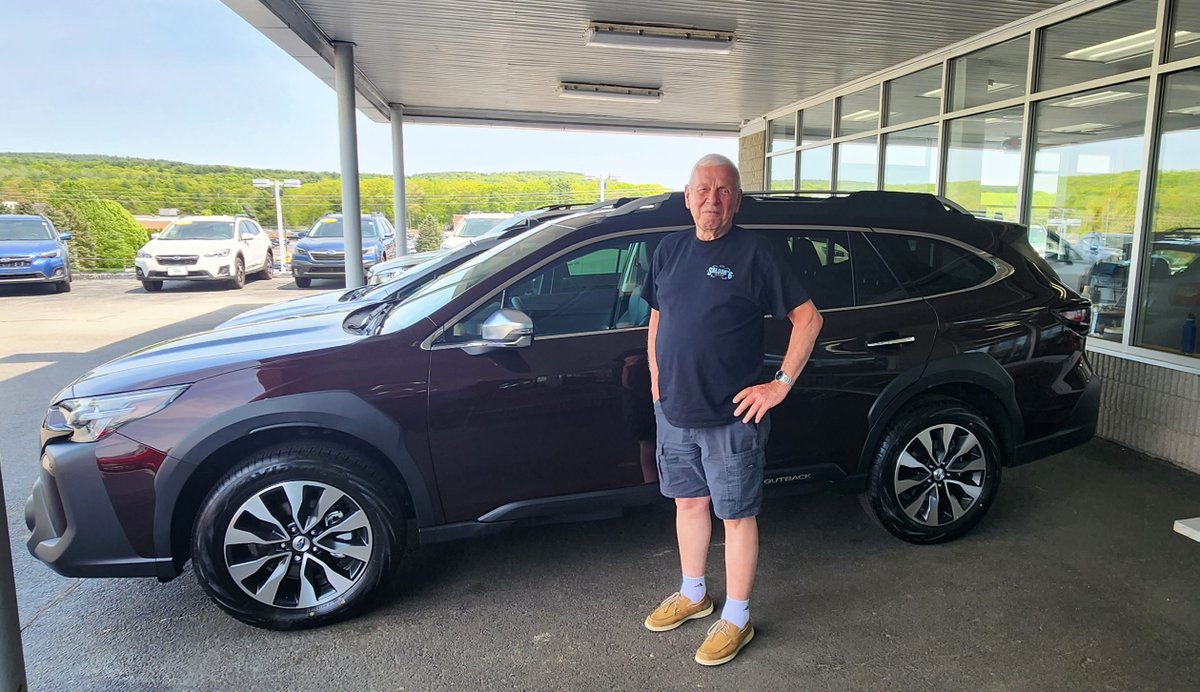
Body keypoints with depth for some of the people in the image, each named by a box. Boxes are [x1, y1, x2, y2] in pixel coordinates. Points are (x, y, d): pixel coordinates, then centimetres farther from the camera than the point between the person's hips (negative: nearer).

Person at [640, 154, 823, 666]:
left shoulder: (753, 253, -10)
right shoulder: (670, 250, 7)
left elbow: (807, 318, -8)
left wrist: (781, 384, -12)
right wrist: (656, 379, 11)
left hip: (731, 417, -6)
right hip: (673, 410, 6)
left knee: (736, 514, 7)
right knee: (688, 501, 19)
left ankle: (736, 619, 24)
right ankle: (692, 595, 39)